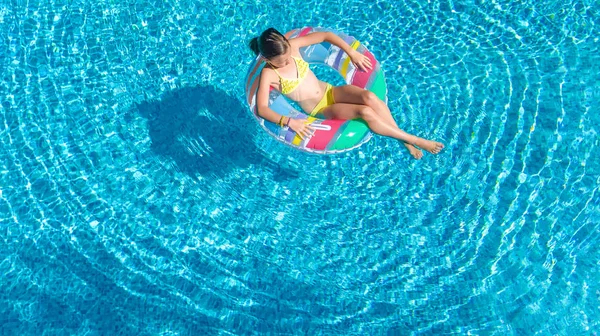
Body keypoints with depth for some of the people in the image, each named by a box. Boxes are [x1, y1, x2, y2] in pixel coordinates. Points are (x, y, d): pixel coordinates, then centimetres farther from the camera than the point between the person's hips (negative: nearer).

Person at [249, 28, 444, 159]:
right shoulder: (269, 74, -15)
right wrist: (289, 122, -37)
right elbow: (262, 109, -24)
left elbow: (326, 35, 4)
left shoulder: (292, 46, -4)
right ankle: (416, 140, -14)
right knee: (365, 112, -27)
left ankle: (405, 142, -15)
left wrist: (352, 53, -3)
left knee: (369, 97, -27)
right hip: (320, 110, -4)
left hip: (331, 91, 4)